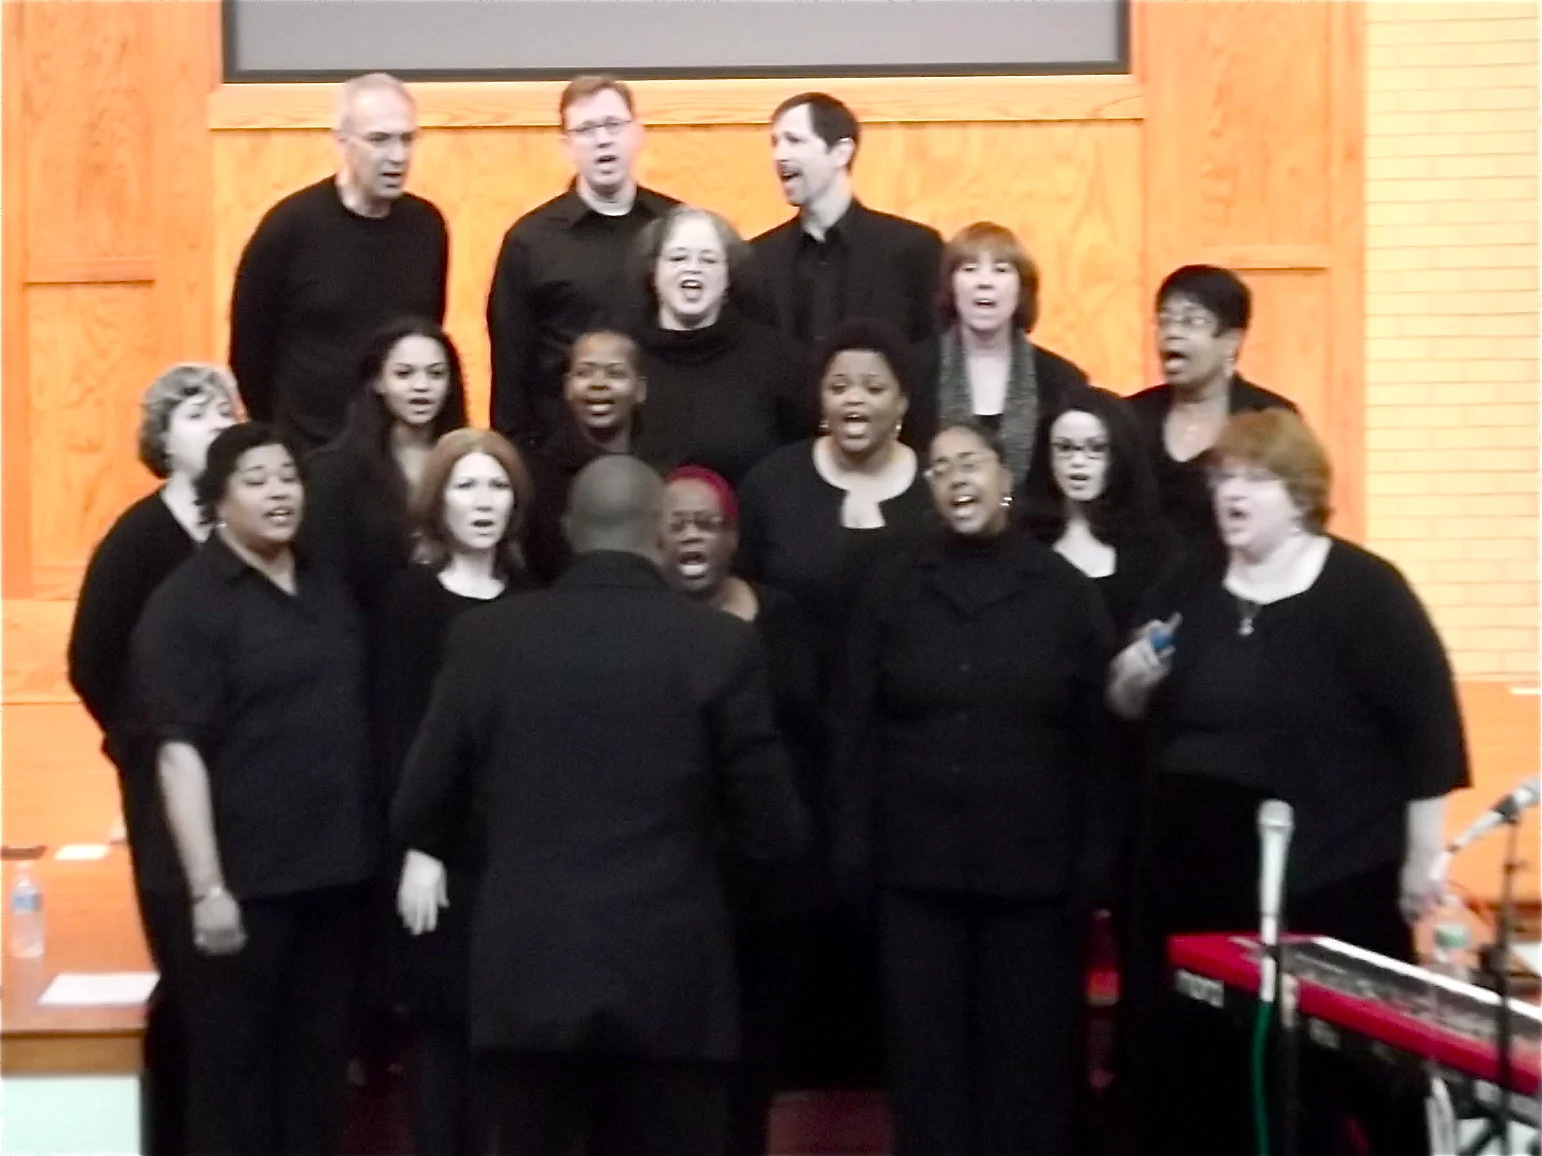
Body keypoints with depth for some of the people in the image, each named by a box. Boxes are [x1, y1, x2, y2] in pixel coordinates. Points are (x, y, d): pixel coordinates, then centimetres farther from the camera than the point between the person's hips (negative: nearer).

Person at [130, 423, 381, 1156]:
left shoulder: (329, 589, 12)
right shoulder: (185, 603, -8)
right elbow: (180, 752, -15)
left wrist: (367, 847, 12)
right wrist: (206, 888, -20)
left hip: (334, 871, 6)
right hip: (243, 881, -6)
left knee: (320, 1062, 13)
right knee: (234, 1069, 3)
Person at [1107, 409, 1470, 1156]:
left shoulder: (1364, 589, -7)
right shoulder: (1188, 586, 10)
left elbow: (1426, 722, -8)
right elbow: (1131, 712, 19)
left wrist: (1421, 856, -10)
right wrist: (1131, 680, -5)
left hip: (1330, 876, -5)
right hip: (1196, 867, 5)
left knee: (1348, 1058, 0)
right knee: (1192, 1060, 8)